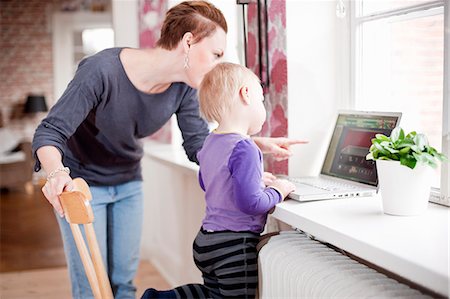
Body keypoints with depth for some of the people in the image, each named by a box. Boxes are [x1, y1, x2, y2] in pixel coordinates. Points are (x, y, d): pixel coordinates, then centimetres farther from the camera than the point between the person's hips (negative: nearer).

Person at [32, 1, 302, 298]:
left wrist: (257, 144, -19)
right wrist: (57, 173, -49)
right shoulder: (102, 70, -31)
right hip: (81, 182, -5)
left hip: (128, 182, 5)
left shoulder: (183, 87, -14)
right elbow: (50, 132, -29)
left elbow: (199, 146, -7)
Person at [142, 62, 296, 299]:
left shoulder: (209, 143, 6)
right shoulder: (244, 149, -22)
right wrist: (276, 192, -9)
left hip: (206, 239, 9)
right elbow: (250, 203, -27)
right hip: (234, 245, -9)